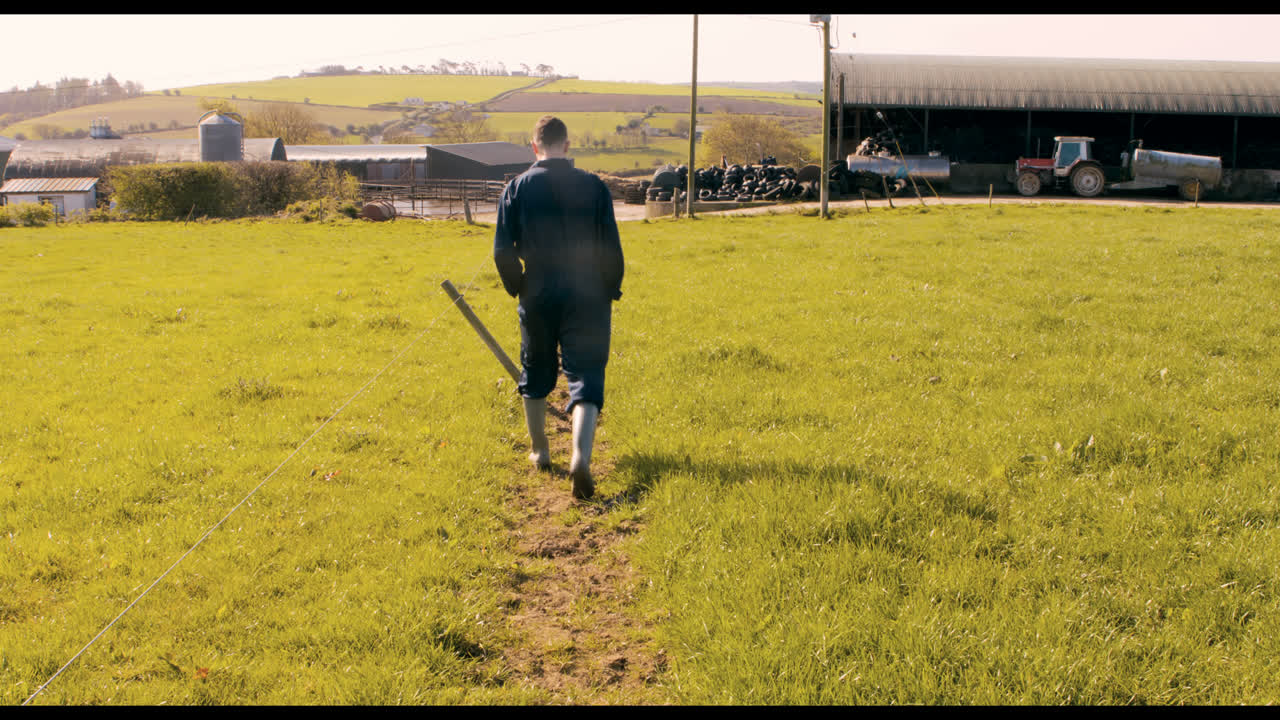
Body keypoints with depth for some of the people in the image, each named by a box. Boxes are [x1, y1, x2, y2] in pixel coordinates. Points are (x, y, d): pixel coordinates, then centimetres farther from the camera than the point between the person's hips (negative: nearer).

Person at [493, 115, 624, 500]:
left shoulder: (517, 188, -3)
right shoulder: (593, 187, -4)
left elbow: (503, 252, -3)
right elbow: (611, 248, -3)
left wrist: (517, 287, 13)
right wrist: (611, 290, 10)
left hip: (537, 298, 1)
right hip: (587, 297, -1)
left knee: (535, 374, 20)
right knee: (586, 376, 0)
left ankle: (539, 451, 33)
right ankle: (581, 455, -21)